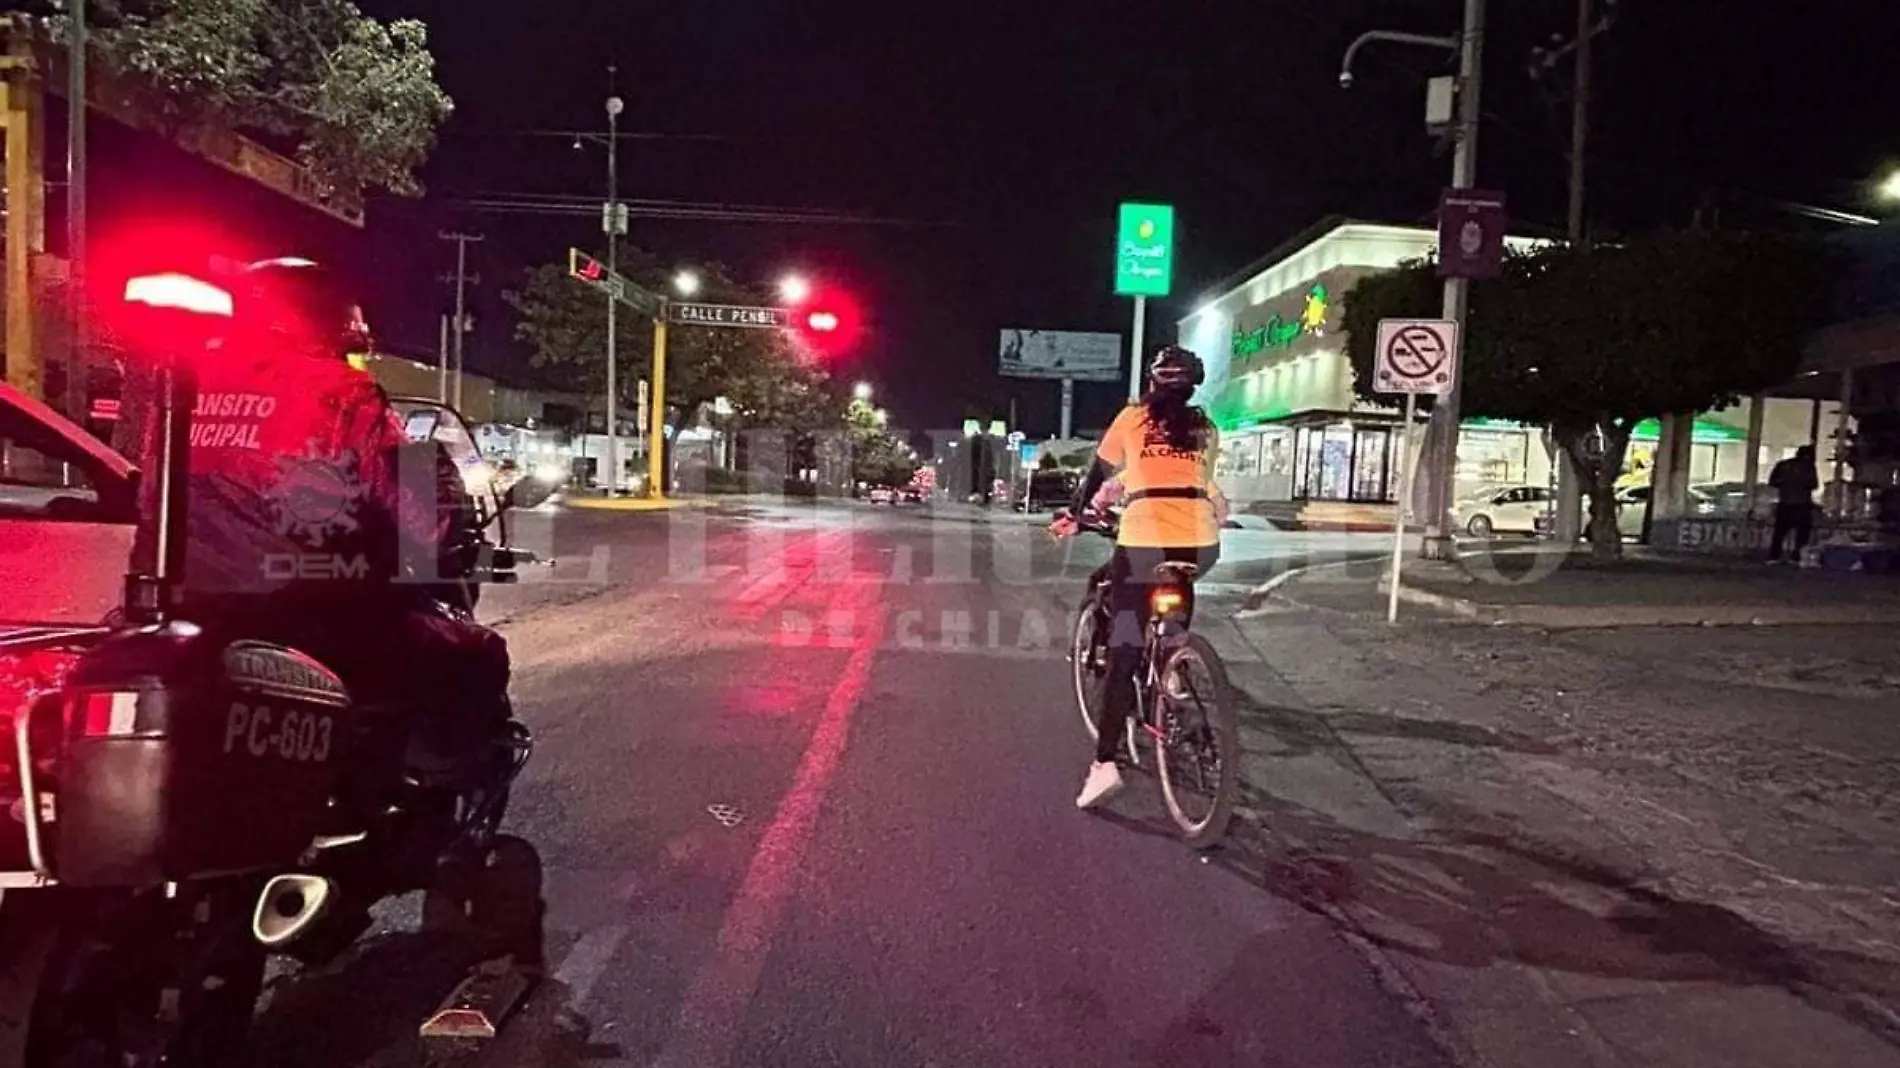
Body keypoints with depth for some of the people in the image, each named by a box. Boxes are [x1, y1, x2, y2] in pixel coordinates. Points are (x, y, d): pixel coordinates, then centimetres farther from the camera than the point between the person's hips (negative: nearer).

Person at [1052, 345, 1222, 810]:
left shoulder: (1133, 417, 11)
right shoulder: (1205, 428, 19)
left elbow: (1098, 473, 17)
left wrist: (1073, 515, 32)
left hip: (1144, 539, -3)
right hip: (1201, 541, 3)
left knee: (1124, 651, -3)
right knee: (1178, 600, 37)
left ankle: (1105, 763, -11)